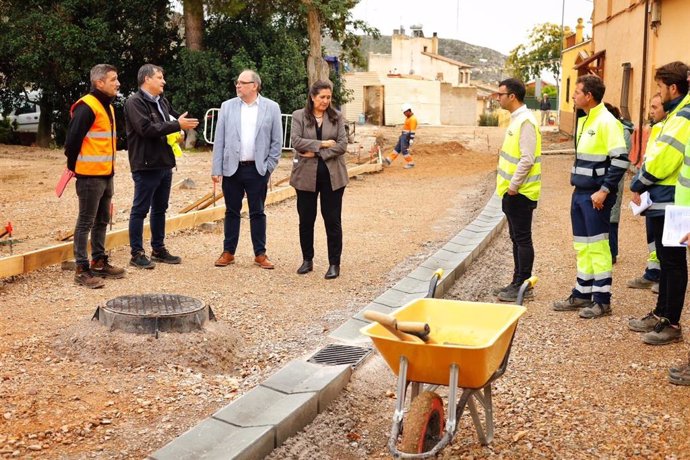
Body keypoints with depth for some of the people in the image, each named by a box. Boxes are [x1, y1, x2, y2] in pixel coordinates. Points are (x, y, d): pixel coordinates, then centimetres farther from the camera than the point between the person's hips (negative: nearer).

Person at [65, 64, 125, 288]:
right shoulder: (87, 107, -15)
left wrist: (109, 167, 17)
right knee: (86, 222, -3)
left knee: (102, 221, 16)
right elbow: (72, 139, -18)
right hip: (90, 176, -9)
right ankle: (82, 269, 3)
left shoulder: (108, 106, 15)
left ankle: (99, 262, 27)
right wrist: (74, 166, -7)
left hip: (106, 174, 9)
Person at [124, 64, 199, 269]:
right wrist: (177, 125, -21)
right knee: (140, 210, 0)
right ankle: (137, 254, 7)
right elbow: (146, 128, -23)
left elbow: (173, 119, 24)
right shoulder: (135, 102, -12)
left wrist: (184, 125, -1)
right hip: (146, 165, -9)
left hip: (164, 164, 9)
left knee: (160, 209, 15)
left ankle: (159, 250, 26)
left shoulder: (162, 101, 14)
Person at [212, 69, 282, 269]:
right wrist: (216, 169, -2)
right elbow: (219, 140, 3)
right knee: (232, 212, 9)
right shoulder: (227, 106, 4)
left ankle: (260, 254, 15)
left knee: (257, 213, 6)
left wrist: (268, 167, -3)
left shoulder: (271, 108, 0)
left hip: (257, 170, -1)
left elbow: (277, 141, 2)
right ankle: (228, 252, 19)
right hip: (232, 168, 1)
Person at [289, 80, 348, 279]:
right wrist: (323, 144, -12)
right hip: (306, 175, 0)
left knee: (333, 220, 2)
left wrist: (316, 152, -12)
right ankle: (307, 260, 24)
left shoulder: (336, 117, 5)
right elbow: (296, 141, -10)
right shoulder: (299, 116, 3)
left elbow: (342, 145, -5)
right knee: (306, 220, 9)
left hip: (332, 175, 0)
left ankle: (334, 263, 10)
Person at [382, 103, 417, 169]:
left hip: (407, 136, -10)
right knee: (397, 148, 11)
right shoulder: (408, 117, 12)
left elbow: (412, 131, -23)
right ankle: (388, 161, 15)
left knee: (404, 150, -7)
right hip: (403, 135, 10)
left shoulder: (413, 119, -20)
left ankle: (410, 163, 4)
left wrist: (411, 140, -26)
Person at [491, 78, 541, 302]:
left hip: (520, 192, -10)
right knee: (516, 238, 15)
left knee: (522, 239, -2)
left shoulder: (525, 121, -17)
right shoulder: (516, 118, 14)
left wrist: (513, 186, -19)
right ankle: (518, 282, 24)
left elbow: (527, 159, -23)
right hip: (512, 191, 10)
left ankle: (523, 286, 5)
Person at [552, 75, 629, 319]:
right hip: (580, 193, 9)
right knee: (582, 246, 14)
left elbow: (621, 159, -18)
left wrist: (604, 191, -19)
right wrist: (578, 186, 15)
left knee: (597, 246, -2)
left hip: (595, 195, -9)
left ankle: (602, 300, 6)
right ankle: (582, 294, 23)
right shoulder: (583, 120, 13)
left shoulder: (606, 122, -14)